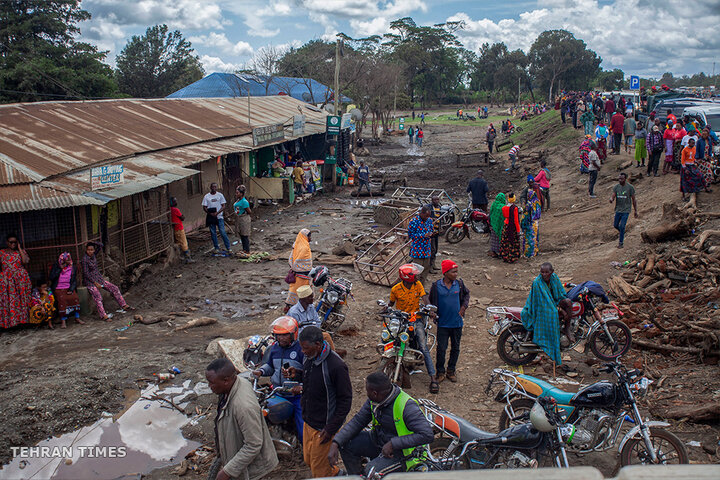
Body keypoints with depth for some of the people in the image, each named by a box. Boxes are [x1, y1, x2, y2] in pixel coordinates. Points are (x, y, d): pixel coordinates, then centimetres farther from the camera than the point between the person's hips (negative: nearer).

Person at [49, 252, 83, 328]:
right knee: (62, 299, -29)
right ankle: (63, 321, -24)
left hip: (69, 288, 2)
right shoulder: (56, 266, 1)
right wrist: (60, 269, -12)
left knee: (75, 298, -25)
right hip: (58, 289, -2)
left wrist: (71, 290, -7)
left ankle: (77, 318, -14)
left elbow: (74, 281, 9)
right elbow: (51, 277, -10)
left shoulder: (73, 268, 8)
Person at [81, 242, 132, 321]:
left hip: (99, 278, 7)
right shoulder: (85, 260, -17)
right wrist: (95, 283, -20)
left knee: (114, 288, 2)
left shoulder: (94, 255, 2)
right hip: (90, 281, -7)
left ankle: (124, 306, 6)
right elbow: (86, 273, -19)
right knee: (98, 297, -19)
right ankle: (103, 316, -20)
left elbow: (101, 245, 14)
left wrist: (93, 243, -3)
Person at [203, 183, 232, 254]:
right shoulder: (206, 196, 4)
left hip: (219, 217, -1)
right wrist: (210, 213, -14)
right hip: (211, 217, 2)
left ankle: (228, 248, -2)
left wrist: (217, 213, -14)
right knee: (213, 233, 5)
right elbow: (204, 207, 3)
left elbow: (223, 206, 1)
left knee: (223, 232, -7)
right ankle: (217, 248, 14)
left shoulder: (220, 195, 3)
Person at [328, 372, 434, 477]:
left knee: (371, 471, -31)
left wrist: (393, 444, -33)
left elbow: (428, 435, -33)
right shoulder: (373, 401, -6)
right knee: (346, 444, -4)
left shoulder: (407, 406, -30)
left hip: (402, 451, -7)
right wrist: (335, 443, -12)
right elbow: (357, 421, 1)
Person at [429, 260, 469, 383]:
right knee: (441, 348, -1)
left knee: (455, 348, 12)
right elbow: (432, 301, 6)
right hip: (443, 323, -2)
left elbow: (467, 294, 16)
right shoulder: (436, 286, -8)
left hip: (457, 323, 3)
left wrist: (464, 306, 4)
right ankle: (440, 372, 15)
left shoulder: (459, 283, -3)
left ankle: (451, 371, 28)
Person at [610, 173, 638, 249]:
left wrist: (635, 211, 1)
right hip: (618, 210, 4)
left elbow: (633, 200, -2)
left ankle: (621, 242, 3)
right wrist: (611, 200, -32)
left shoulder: (630, 188, -9)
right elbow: (613, 197, -6)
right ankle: (622, 231, 44)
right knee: (615, 225, 12)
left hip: (626, 210, -4)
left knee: (622, 226, -10)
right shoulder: (616, 187, 0)